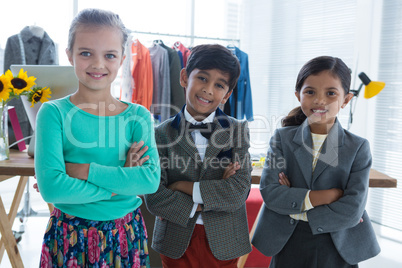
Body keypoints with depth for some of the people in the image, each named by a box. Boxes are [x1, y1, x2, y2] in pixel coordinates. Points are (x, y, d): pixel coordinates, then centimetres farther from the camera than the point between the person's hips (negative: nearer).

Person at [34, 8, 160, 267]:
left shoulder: (138, 116, -4)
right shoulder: (54, 112, -10)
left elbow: (151, 179, -16)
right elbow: (51, 187, -20)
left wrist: (85, 170, -20)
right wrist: (122, 181, -17)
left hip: (126, 235, 2)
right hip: (69, 237, -1)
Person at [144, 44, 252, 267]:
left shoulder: (238, 131, -3)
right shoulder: (163, 133, -5)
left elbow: (240, 191, -14)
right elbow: (154, 198, -13)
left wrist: (184, 187, -14)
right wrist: (206, 199, -15)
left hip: (223, 241, 1)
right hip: (176, 241, 0)